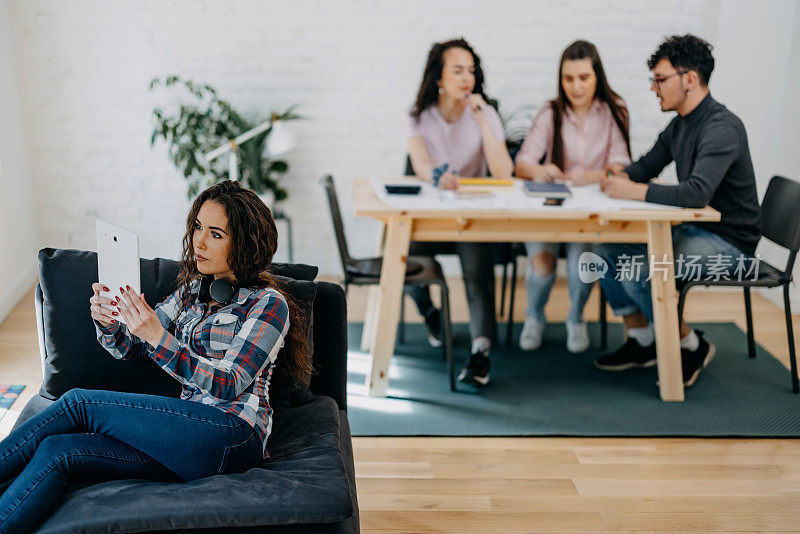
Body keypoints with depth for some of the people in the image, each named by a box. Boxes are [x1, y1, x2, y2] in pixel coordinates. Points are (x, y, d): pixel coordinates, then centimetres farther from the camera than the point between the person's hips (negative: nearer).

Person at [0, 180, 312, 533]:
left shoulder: (269, 303, -3)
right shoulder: (194, 289, 19)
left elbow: (228, 385, -15)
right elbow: (129, 348, 16)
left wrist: (158, 337, -26)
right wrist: (107, 321, -8)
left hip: (231, 431, -7)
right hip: (191, 431, 7)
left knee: (78, 403, -14)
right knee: (56, 451, -14)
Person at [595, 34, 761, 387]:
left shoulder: (722, 128, -21)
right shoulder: (679, 125, 9)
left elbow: (697, 193, -34)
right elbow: (648, 166, 21)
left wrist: (633, 191, -30)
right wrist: (623, 175, -3)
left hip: (729, 242, -9)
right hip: (693, 228, 9)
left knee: (638, 272, -26)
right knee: (609, 251, -1)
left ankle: (692, 347, -2)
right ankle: (641, 344, 9)